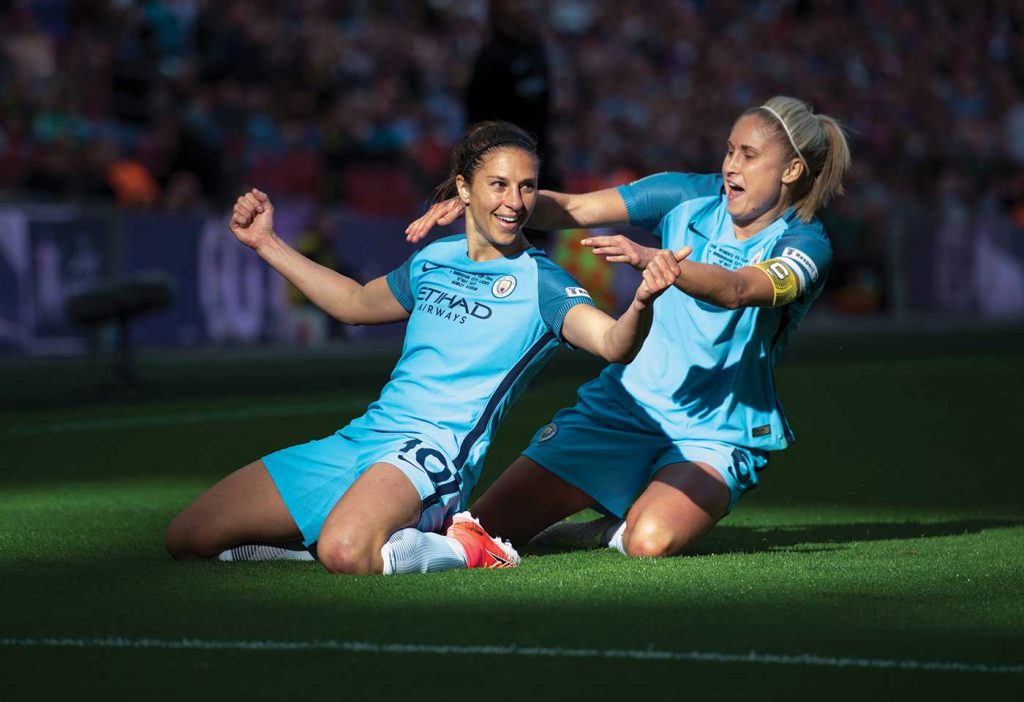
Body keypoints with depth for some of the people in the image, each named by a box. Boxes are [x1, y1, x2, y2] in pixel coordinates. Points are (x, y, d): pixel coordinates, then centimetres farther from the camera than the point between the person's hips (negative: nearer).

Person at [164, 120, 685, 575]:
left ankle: (461, 549, -12)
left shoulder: (539, 282, -4)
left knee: (345, 552, -41)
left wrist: (642, 302, -45)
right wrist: (267, 243, 34)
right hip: (356, 441, 7)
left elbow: (613, 343, -23)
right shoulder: (435, 260, 15)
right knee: (187, 539, 4)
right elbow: (356, 303, 35)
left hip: (433, 450, -7)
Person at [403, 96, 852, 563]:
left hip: (713, 434, -3)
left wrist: (647, 258, -50)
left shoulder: (804, 244, -11)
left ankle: (623, 530, 2)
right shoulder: (688, 196, 1)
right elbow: (571, 209, -5)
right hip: (621, 407, 3)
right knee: (481, 530, -8)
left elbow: (734, 290, -32)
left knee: (651, 542, -34)